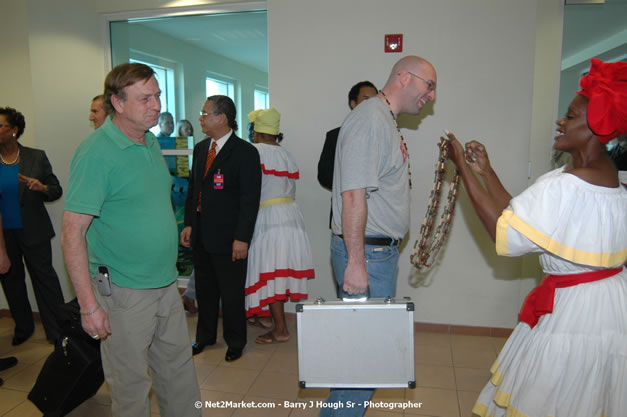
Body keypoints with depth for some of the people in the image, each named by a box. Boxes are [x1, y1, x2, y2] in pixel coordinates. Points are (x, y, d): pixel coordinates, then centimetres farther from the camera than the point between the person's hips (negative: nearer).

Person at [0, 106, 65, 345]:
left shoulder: (36, 157, -4)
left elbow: (56, 191, -2)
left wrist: (42, 187, -22)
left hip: (33, 233, -3)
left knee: (44, 278, 4)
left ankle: (57, 331, 13)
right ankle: (23, 328, 33)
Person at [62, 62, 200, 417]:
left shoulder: (152, 142, 7)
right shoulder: (96, 152, -17)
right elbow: (73, 233, -18)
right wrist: (89, 305, -19)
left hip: (166, 282, 7)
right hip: (124, 291, -7)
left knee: (179, 371, 20)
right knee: (132, 384, 12)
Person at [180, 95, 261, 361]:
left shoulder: (245, 152, -11)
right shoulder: (200, 149, 11)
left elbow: (250, 199, -14)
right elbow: (192, 188, 17)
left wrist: (242, 238, -17)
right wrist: (189, 224, 9)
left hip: (228, 237, -6)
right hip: (200, 235, 7)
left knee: (231, 293, 7)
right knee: (204, 289, 19)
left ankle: (235, 342, 27)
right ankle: (205, 336, 38)